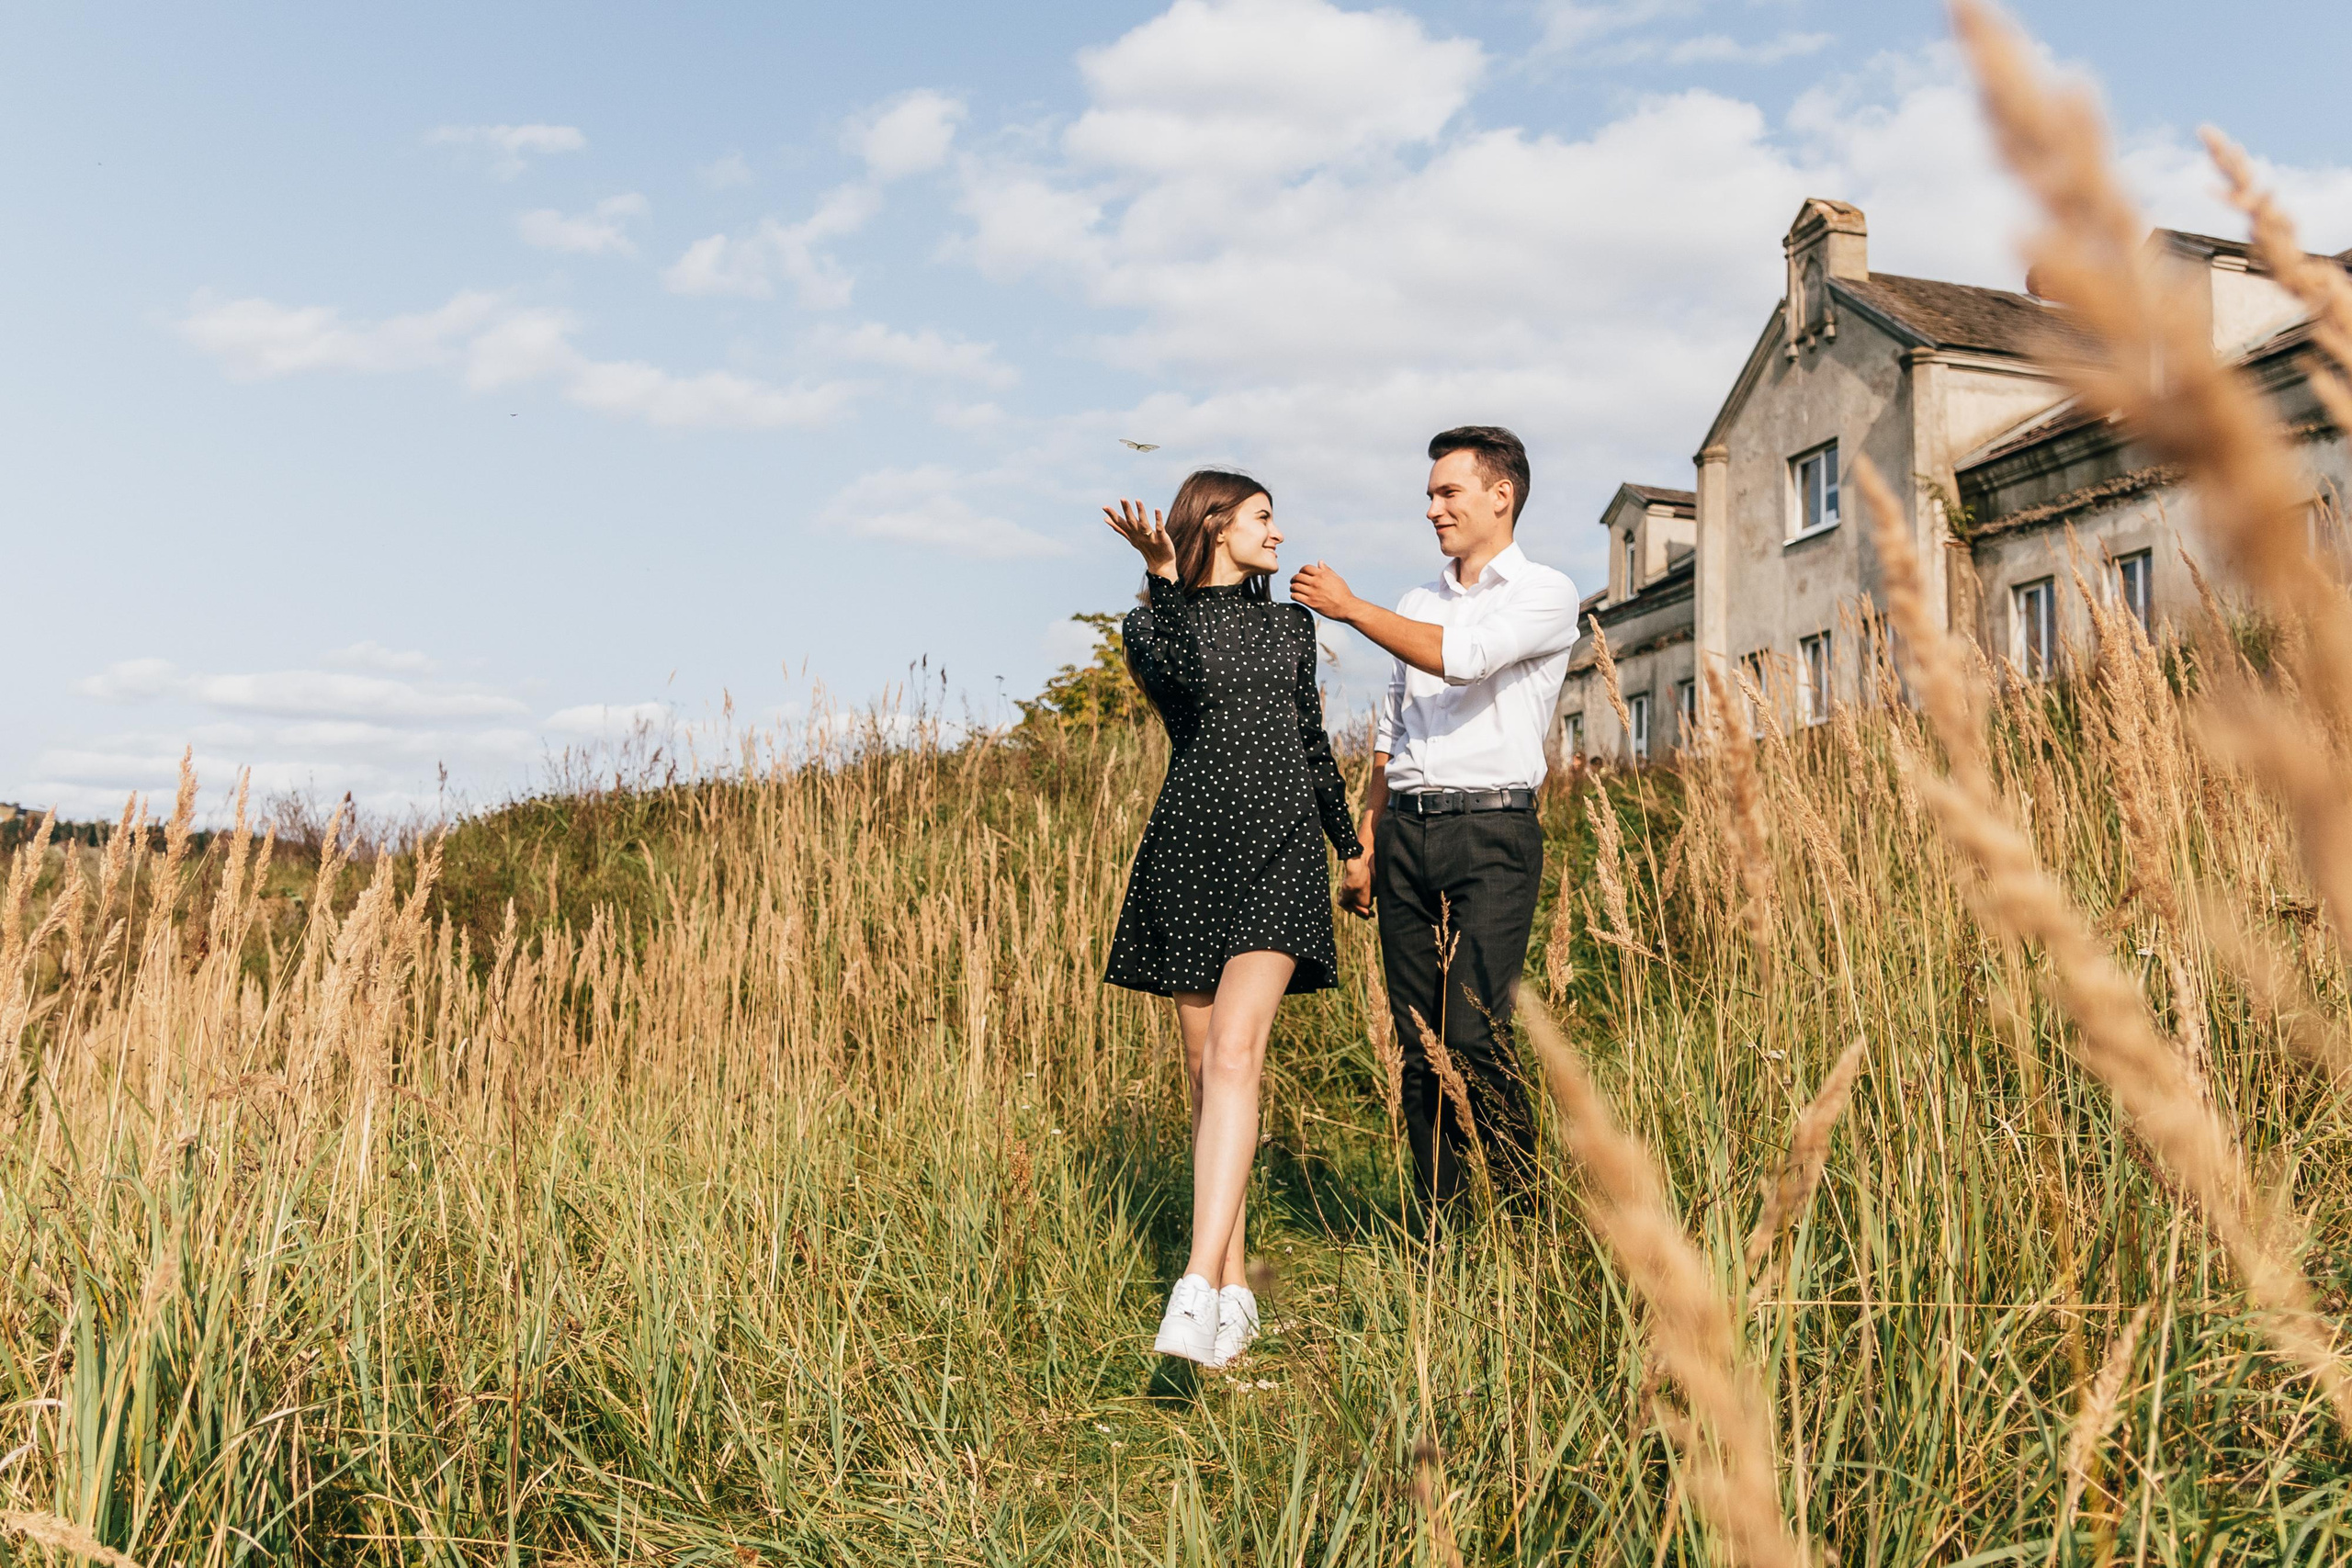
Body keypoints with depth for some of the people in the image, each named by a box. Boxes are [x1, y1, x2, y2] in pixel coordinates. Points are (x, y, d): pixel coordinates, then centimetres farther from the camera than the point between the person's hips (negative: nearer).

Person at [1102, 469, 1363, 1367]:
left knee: (1234, 1053, -17)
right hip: (1189, 849, -1)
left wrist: (1350, 842, 32)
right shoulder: (1154, 621, 8)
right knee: (1207, 1070, 3)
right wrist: (1165, 580, -22)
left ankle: (1198, 1288, -25)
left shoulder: (1289, 626, 19)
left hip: (1280, 851, 1)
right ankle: (1235, 1290, 12)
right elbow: (1179, 681, -15)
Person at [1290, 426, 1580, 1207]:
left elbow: (1461, 657, -16)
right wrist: (1364, 847, 14)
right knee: (1419, 1043, 3)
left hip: (1491, 830, -5)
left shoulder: (1546, 594, 2)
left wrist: (1349, 606, -8)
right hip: (1406, 829, 5)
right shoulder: (1416, 606, 21)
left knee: (1474, 1038, -13)